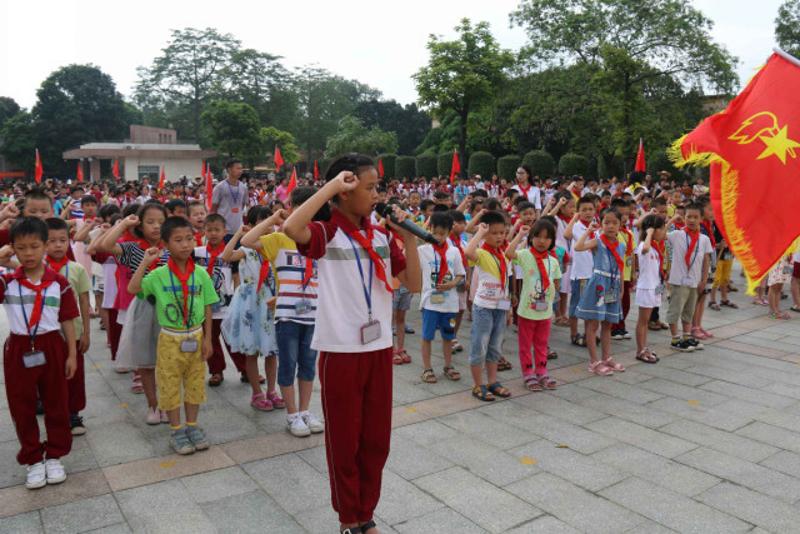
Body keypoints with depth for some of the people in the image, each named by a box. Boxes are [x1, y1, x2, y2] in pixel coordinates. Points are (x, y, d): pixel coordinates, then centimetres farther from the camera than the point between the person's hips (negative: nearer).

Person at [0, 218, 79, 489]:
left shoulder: (58, 282, -5)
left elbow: (67, 321, 0)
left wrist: (72, 355, -1)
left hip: (51, 348, -1)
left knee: (56, 404, 10)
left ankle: (54, 456, 27)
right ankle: (33, 459, 26)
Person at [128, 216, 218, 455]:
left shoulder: (201, 274, -4)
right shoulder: (159, 274, -9)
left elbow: (207, 308, 0)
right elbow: (132, 288, -23)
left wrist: (207, 339, -1)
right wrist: (145, 262, -22)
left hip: (196, 336, 2)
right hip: (170, 339, -2)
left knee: (195, 383, 13)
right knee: (171, 385, 8)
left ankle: (192, 426, 29)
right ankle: (176, 431, 23)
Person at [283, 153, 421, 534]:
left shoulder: (381, 237, 7)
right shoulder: (325, 234, -10)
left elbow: (414, 285, 6)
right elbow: (290, 227, -33)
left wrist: (409, 237, -5)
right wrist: (330, 186, -24)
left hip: (379, 348, 6)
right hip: (341, 351, -5)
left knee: (376, 438, 15)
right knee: (344, 439, 10)